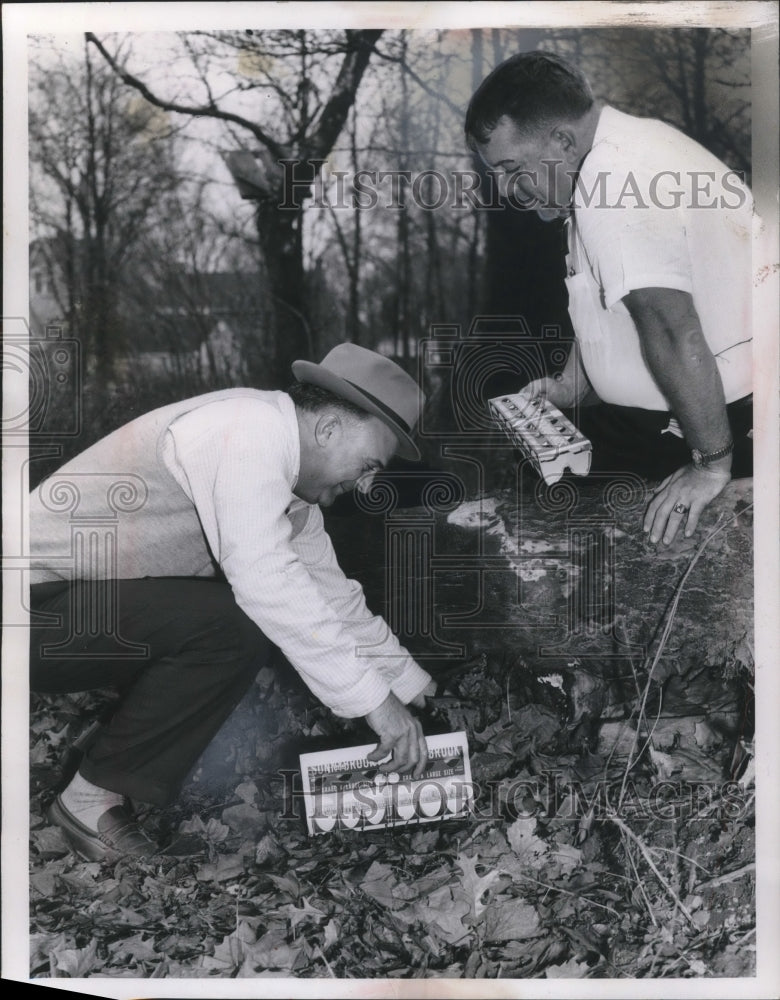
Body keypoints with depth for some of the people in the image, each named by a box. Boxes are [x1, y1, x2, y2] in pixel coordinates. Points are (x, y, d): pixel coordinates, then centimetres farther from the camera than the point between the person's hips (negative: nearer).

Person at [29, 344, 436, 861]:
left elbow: (333, 594, 18)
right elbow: (264, 578, -31)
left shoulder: (292, 485, 10)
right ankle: (94, 799, -9)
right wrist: (373, 698, -27)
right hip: (40, 600, -10)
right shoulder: (250, 426, -21)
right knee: (233, 628, -25)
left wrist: (416, 686, 18)